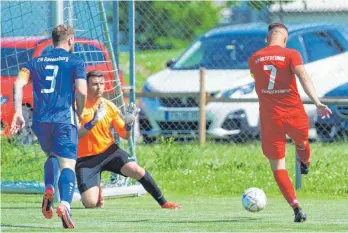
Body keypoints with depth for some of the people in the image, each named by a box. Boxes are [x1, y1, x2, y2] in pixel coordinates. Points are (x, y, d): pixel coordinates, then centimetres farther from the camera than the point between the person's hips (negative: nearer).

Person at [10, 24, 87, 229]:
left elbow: (18, 84, 1)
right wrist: (79, 114, 9)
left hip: (41, 120, 4)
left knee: (52, 156, 27)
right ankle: (65, 203, -34)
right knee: (67, 164, -8)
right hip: (64, 119, -4)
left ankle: (49, 188, -2)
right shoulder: (76, 62, 6)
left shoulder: (36, 62, 17)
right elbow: (82, 91, -7)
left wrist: (18, 112, -2)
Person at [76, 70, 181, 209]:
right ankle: (97, 191, 21)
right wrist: (93, 122, -34)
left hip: (109, 151, 3)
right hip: (86, 158, -3)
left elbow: (125, 136, 7)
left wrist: (129, 123, -14)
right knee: (90, 203, -17)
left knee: (136, 170, -23)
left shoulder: (109, 106, 2)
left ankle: (163, 202, -6)